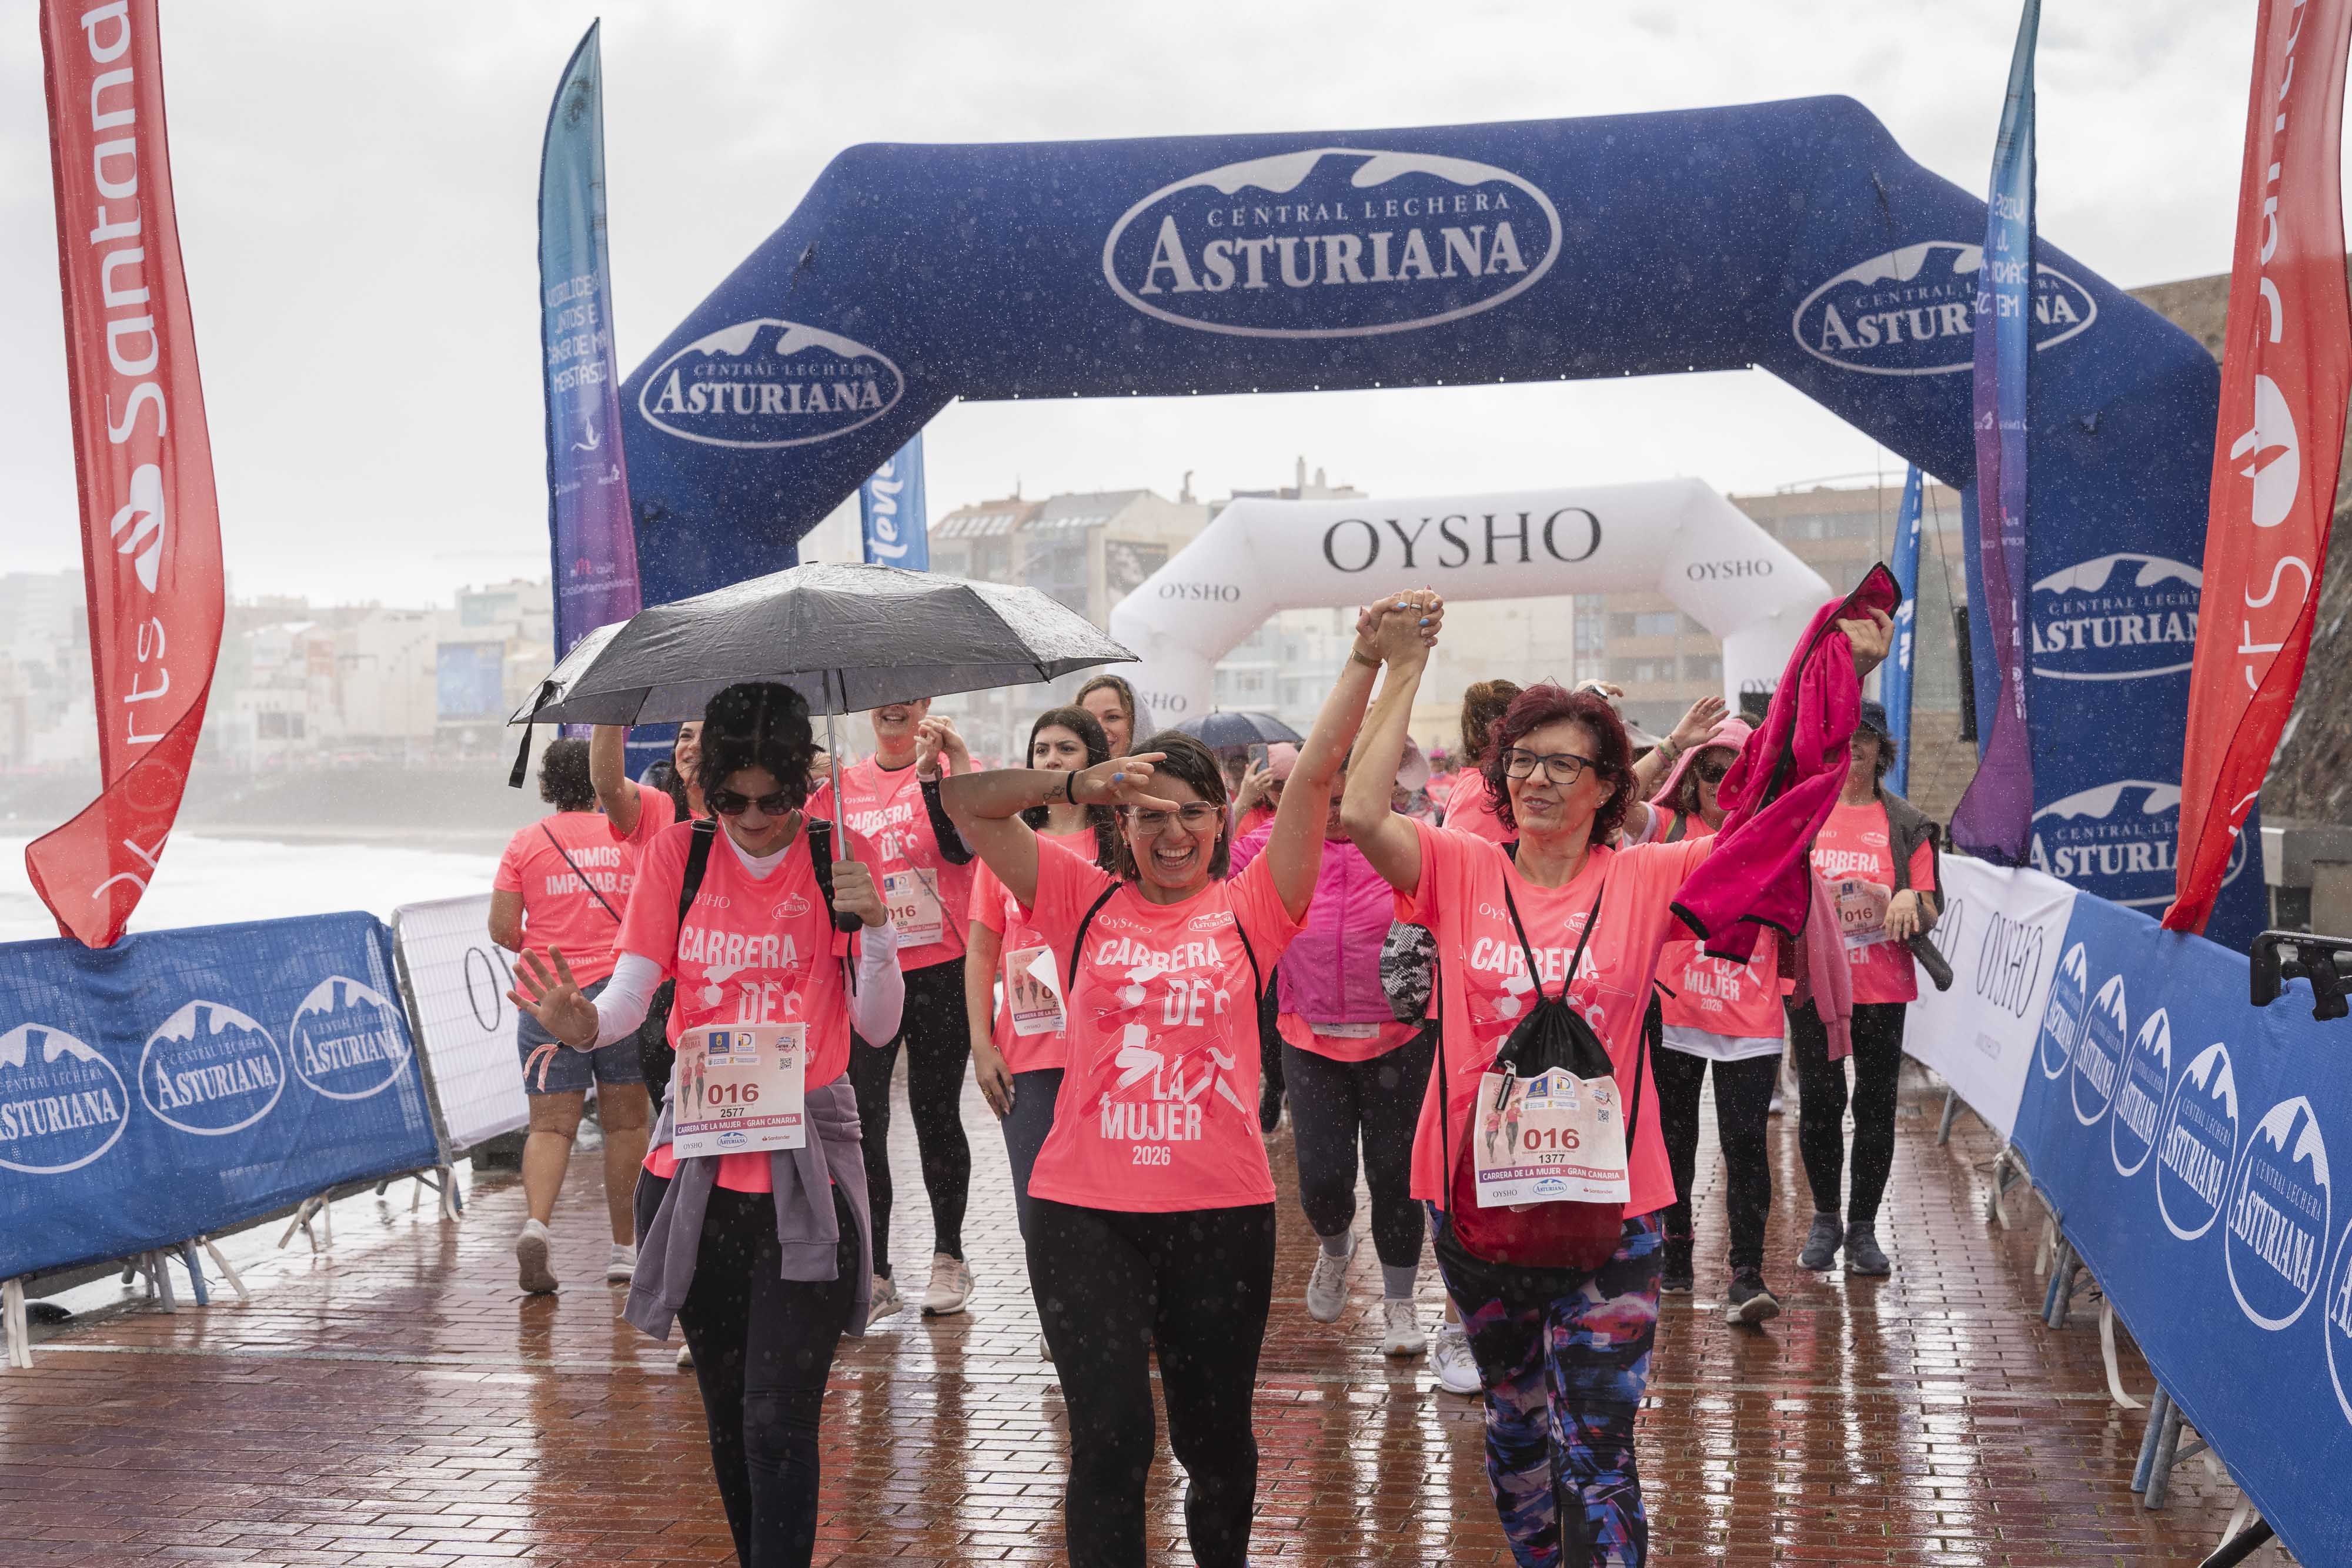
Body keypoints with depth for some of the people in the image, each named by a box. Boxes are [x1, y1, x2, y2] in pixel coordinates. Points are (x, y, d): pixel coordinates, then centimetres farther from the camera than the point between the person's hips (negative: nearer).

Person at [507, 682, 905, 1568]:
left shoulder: (837, 859, -1)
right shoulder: (678, 854, 3)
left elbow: (878, 1028, -1)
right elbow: (632, 995, -2)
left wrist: (875, 926, -18)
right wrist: (584, 1025, -24)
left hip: (805, 1167, -3)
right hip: (697, 1160, 3)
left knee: (779, 1416, -10)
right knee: (726, 1406, 14)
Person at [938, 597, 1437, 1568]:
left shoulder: (1248, 911, 4)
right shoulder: (1087, 903, 5)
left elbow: (1315, 775, -5)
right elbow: (964, 800, 0)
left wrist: (1369, 663, -13)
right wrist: (1078, 785, -11)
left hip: (1221, 1210, 1)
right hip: (1084, 1209, -1)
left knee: (1217, 1438, 14)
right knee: (1111, 1439, -4)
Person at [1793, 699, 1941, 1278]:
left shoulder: (1905, 823, 6)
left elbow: (1929, 912, 5)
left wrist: (1908, 902, -17)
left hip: (1882, 986, 0)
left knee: (1876, 1107, 2)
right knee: (1819, 1104, 4)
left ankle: (1863, 1228, 13)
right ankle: (1825, 1220, 20)